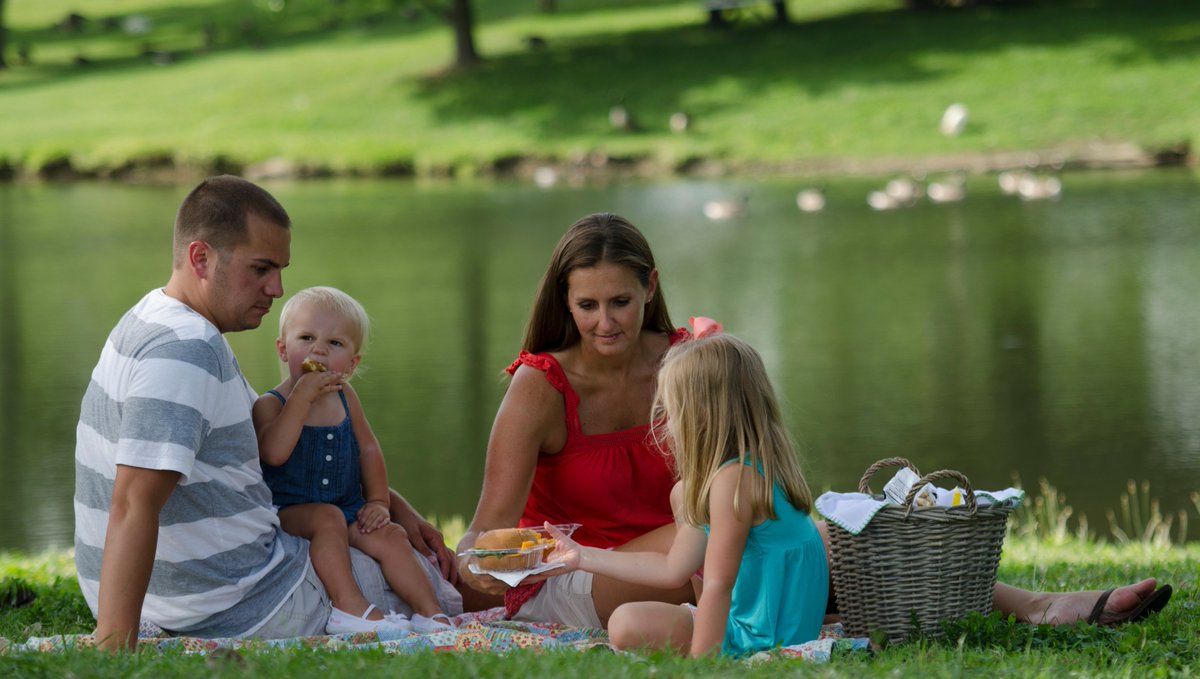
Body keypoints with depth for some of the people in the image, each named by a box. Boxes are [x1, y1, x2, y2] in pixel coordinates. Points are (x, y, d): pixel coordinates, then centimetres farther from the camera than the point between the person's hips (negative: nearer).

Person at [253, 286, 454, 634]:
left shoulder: (345, 398, 10)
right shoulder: (270, 404, -7)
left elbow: (369, 450, 16)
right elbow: (274, 452, -26)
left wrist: (378, 501, 5)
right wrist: (302, 397, -26)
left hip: (348, 508, 5)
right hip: (289, 511, -5)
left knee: (389, 534, -15)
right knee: (328, 518, -33)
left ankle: (430, 613, -14)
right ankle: (350, 607, -37)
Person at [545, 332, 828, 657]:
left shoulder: (734, 479, -21)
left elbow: (718, 584, -27)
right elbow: (673, 568, 14)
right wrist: (584, 557, 18)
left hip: (764, 637, -11)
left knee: (628, 625, -21)